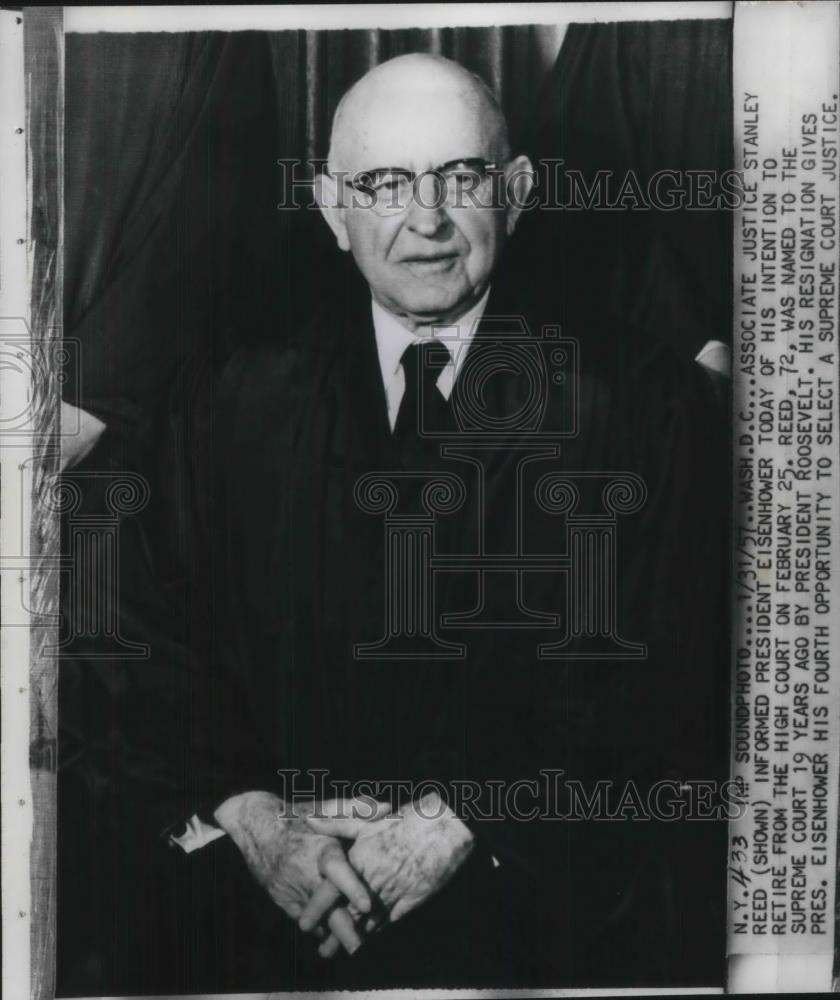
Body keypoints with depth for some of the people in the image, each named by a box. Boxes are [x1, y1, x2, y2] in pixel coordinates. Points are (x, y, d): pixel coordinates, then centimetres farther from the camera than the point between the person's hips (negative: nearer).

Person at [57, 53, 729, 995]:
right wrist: (246, 815, -11)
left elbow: (675, 686, -3)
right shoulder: (231, 406, 7)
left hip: (538, 901, -1)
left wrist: (469, 821, -11)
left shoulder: (651, 404, 0)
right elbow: (160, 654, 5)